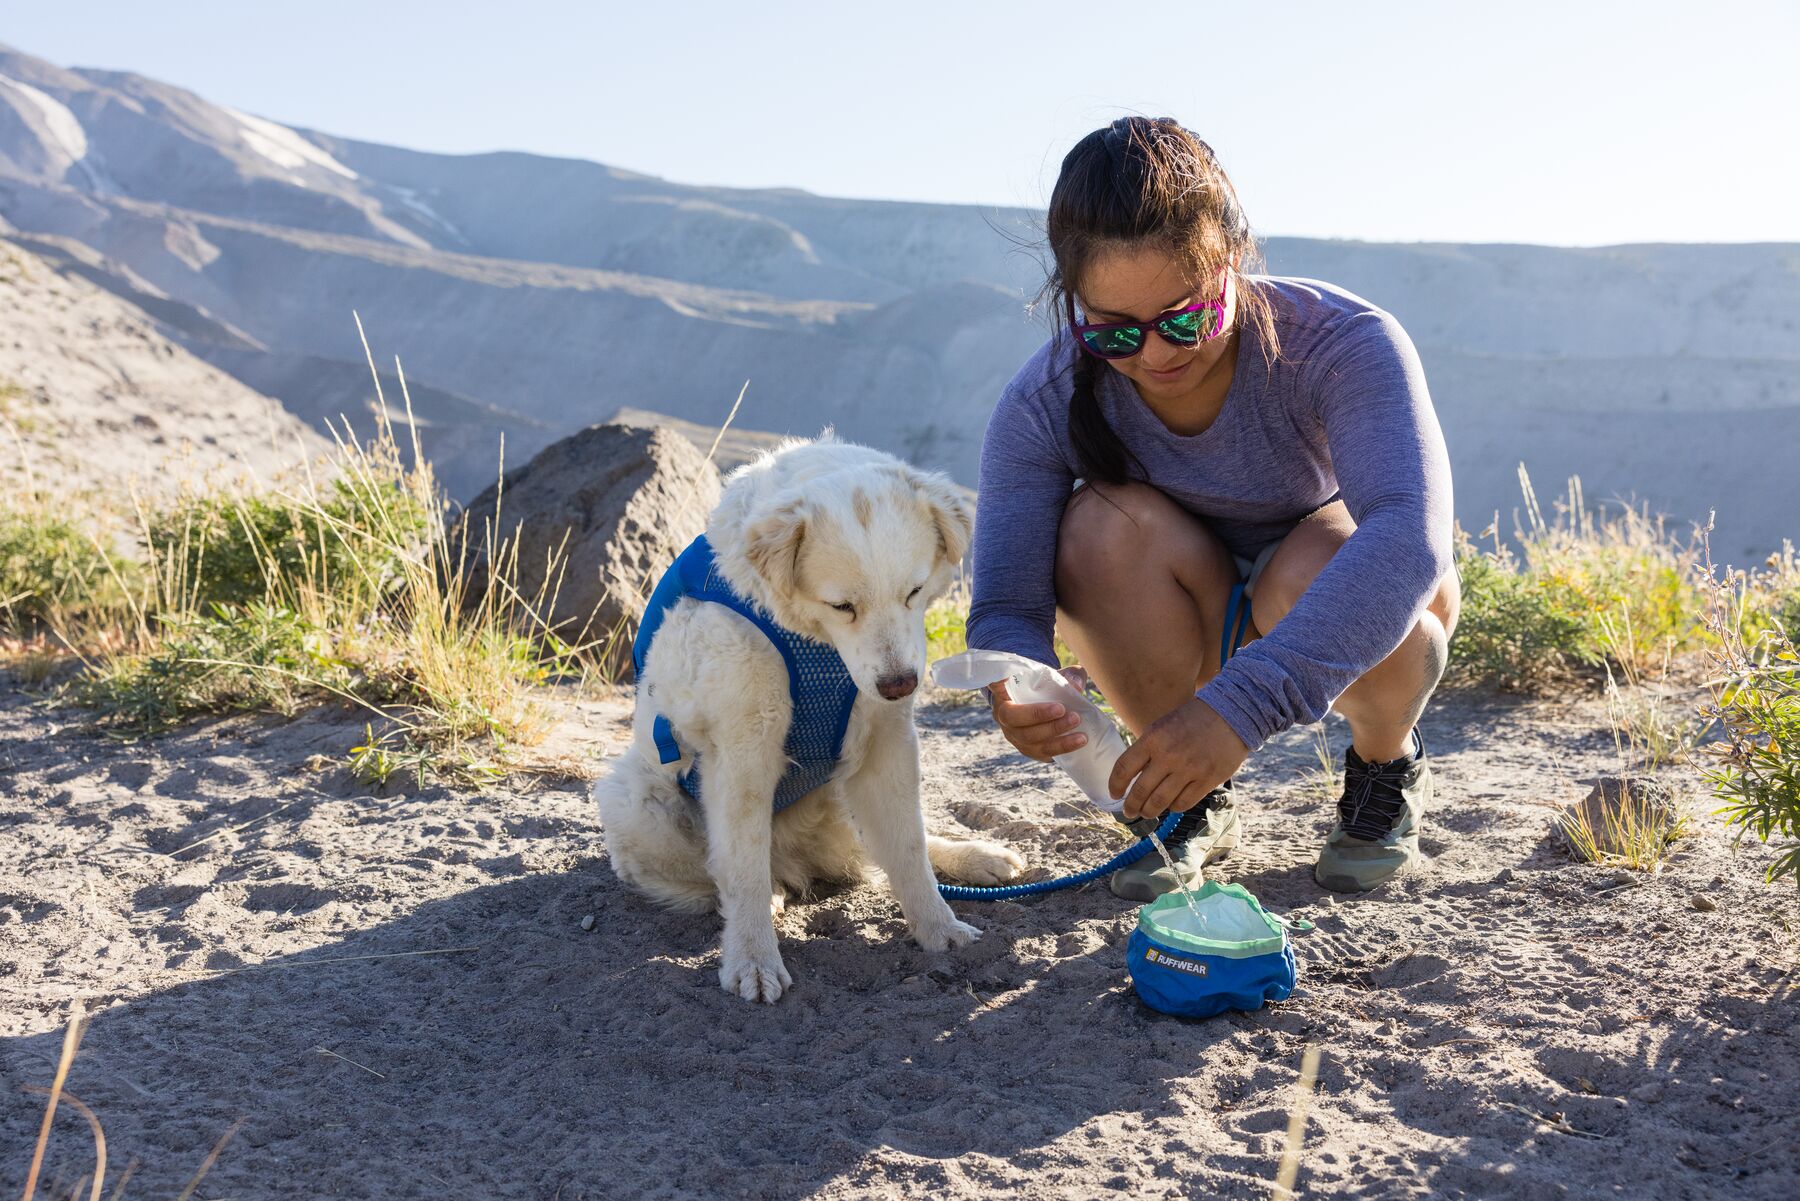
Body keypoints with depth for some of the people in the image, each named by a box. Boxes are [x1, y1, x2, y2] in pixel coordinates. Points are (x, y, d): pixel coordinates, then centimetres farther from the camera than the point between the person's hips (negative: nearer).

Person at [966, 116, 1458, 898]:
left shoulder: (1342, 344, -31)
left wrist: (1240, 705, -60)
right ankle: (1199, 804, -8)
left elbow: (1410, 538, -47)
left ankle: (1388, 764, -1)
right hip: (1190, 634, 2)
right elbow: (1006, 604, -25)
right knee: (1107, 524, -31)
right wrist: (1018, 693, -51)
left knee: (1313, 572, -37)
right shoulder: (1042, 407, -24)